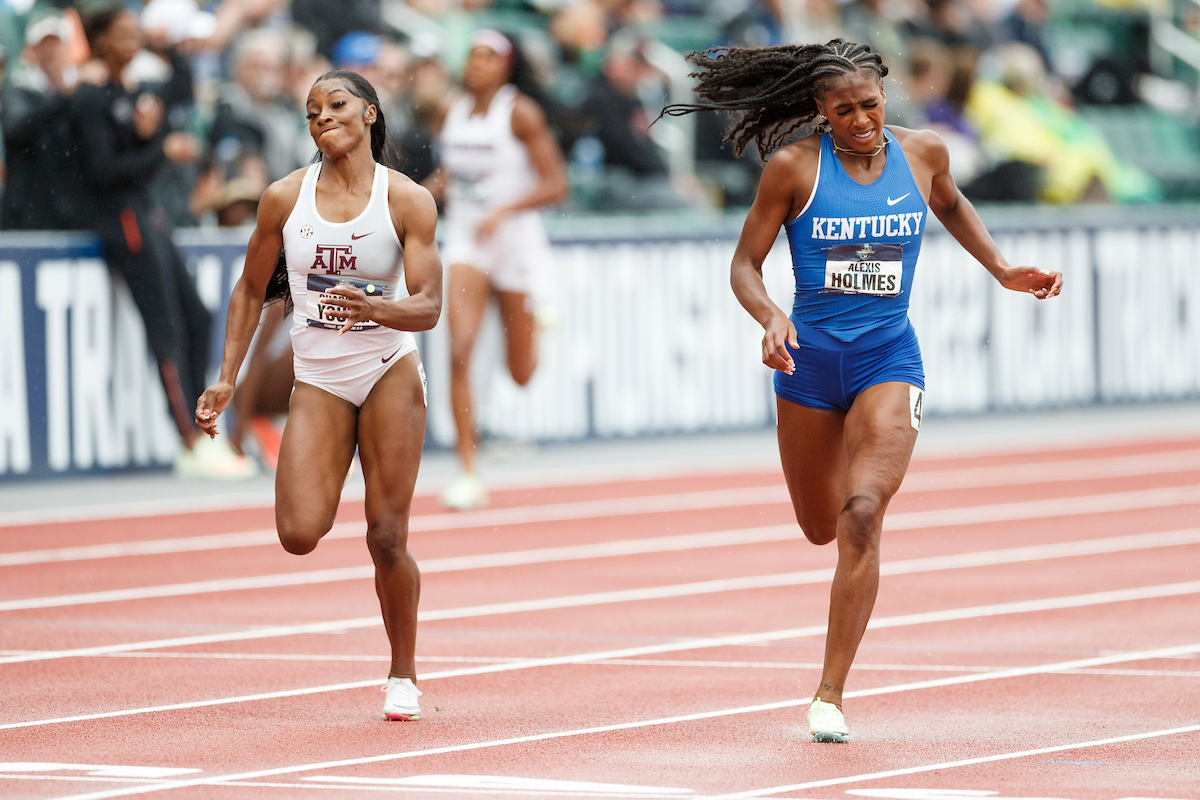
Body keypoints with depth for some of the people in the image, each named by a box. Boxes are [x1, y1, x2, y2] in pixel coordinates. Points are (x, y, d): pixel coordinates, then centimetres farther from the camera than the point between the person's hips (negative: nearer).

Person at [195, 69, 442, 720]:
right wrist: (227, 378, 5)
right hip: (317, 379, 2)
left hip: (390, 372, -2)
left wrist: (375, 309, -31)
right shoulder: (286, 198, -1)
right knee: (299, 534, -15)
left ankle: (402, 677, 15)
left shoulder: (408, 201, -6)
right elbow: (250, 291, 11)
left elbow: (429, 306, -10)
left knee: (387, 538, -5)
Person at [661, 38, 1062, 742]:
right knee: (822, 528, 15)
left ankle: (831, 695, -17)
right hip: (810, 359, 1)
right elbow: (745, 266, -4)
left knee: (861, 515, -21)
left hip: (890, 359, -1)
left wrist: (1004, 272, 15)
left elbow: (951, 205, 23)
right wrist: (770, 316, -24)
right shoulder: (793, 167, -8)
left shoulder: (923, 152, -1)